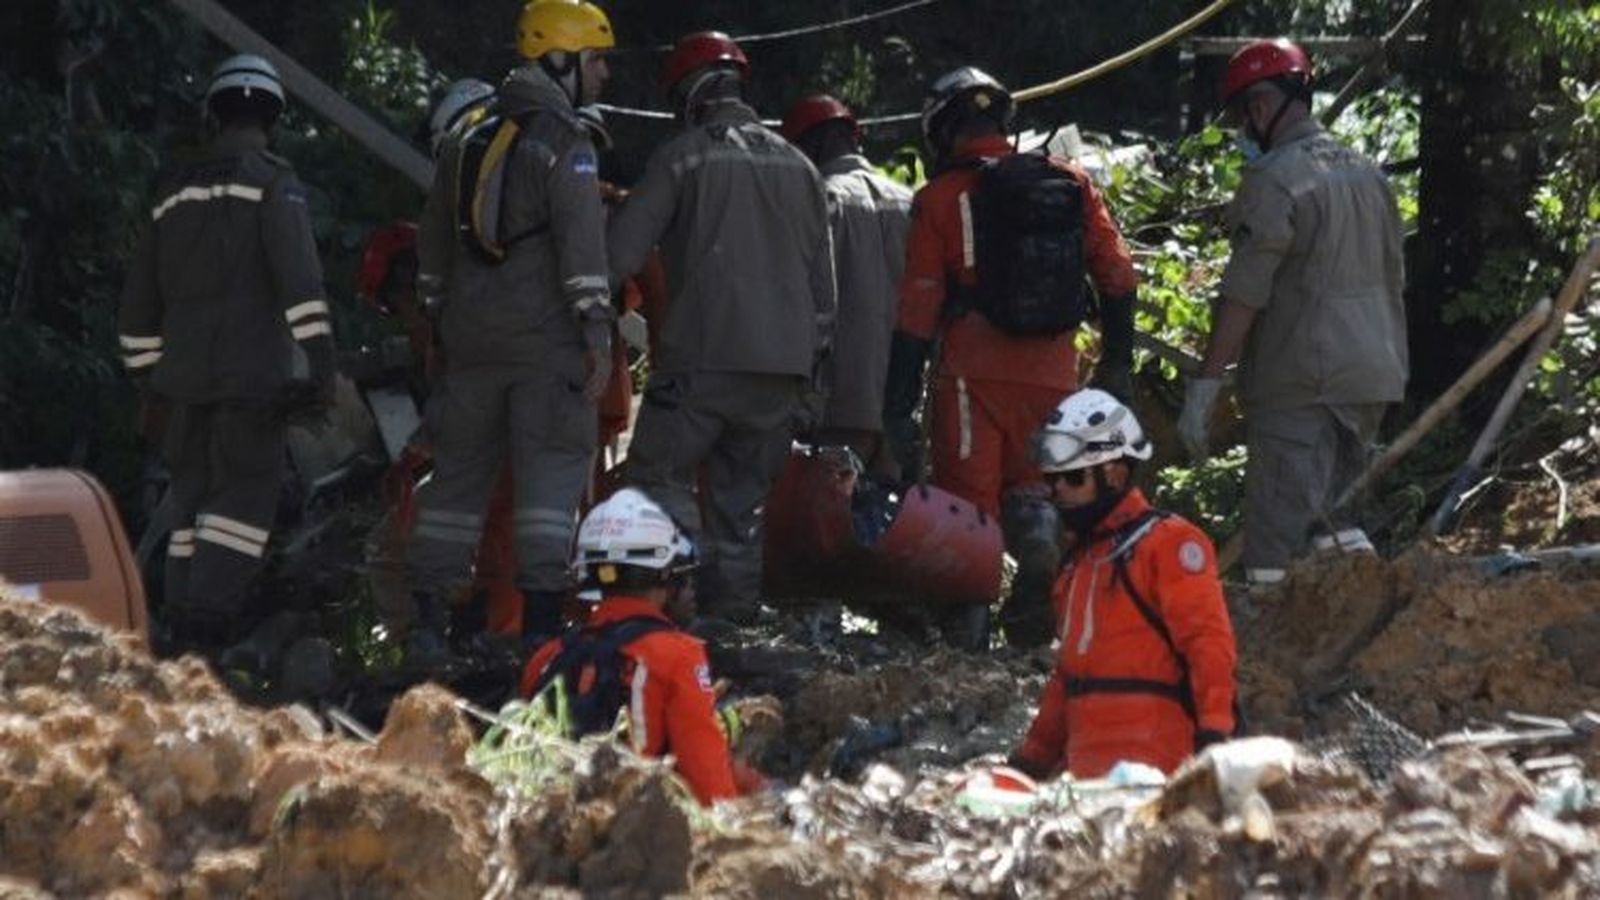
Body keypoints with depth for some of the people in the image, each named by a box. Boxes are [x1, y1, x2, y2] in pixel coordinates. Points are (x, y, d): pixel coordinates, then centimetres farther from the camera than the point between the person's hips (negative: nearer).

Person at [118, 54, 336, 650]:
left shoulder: (175, 189, 17)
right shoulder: (272, 182, -3)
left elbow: (139, 294, 22)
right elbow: (298, 276, -16)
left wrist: (145, 368, 30)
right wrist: (319, 359, -19)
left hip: (186, 374, 6)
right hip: (253, 369, -6)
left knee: (197, 488, 13)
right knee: (248, 490, -3)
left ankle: (187, 612, 14)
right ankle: (209, 611, -14)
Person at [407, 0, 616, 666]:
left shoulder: (469, 138, 16)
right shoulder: (563, 140, -8)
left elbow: (433, 244, 20)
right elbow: (582, 240, -16)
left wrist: (439, 313, 27)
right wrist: (597, 330, -16)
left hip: (472, 336, 7)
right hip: (546, 337, -7)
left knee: (458, 474, 11)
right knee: (551, 479, -4)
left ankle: (428, 623, 9)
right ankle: (541, 625, -9)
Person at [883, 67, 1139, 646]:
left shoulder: (941, 199, -4)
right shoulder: (1072, 185, 6)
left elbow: (917, 311, -5)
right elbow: (1117, 275, 7)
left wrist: (898, 407, -2)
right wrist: (1117, 362, 17)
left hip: (974, 375, -3)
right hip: (1052, 375, 3)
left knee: (968, 496, 6)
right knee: (1027, 485, 18)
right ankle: (1041, 550, -12)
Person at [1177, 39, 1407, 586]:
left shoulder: (1274, 181, -11)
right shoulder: (1367, 173, 15)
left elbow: (1243, 295, -16)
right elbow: (1393, 279, 20)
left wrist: (1205, 384, -14)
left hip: (1299, 383, -8)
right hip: (1375, 374, 8)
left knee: (1277, 542, -7)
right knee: (1326, 508, 18)